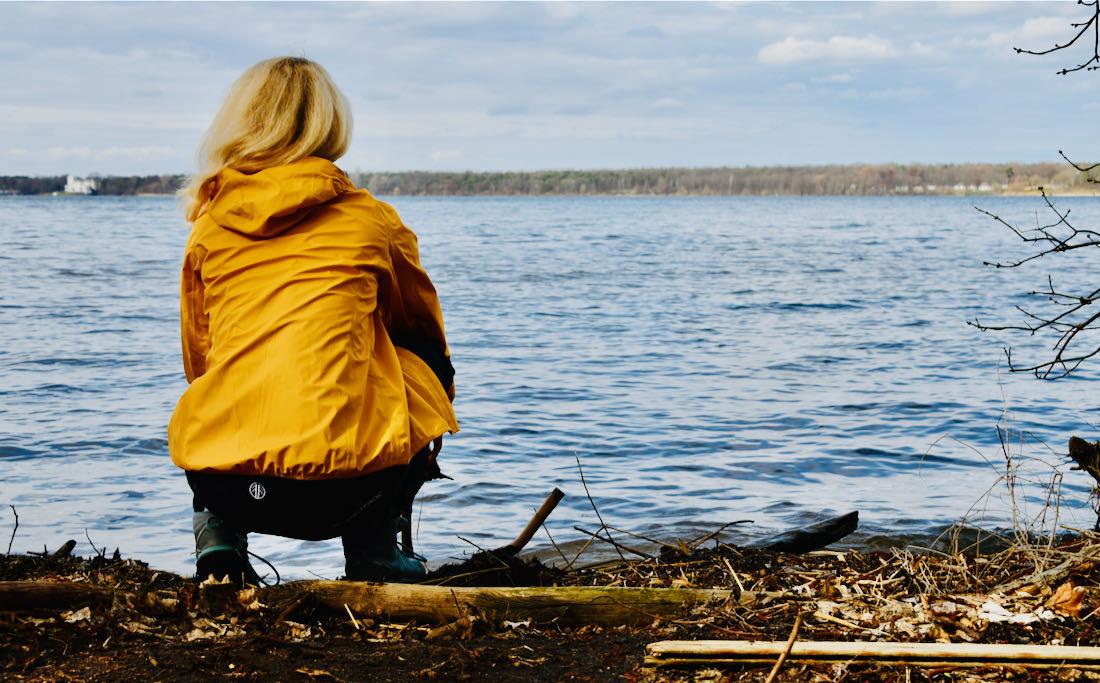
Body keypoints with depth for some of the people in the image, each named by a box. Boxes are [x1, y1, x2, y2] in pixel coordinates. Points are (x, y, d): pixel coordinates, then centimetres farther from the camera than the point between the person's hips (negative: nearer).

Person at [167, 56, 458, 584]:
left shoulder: (209, 225, 15)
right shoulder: (369, 219, 10)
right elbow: (425, 332, 26)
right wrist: (432, 412, 46)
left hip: (219, 482, 3)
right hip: (340, 487, -3)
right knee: (425, 362, 26)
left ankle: (216, 534, 14)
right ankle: (372, 553, 19)